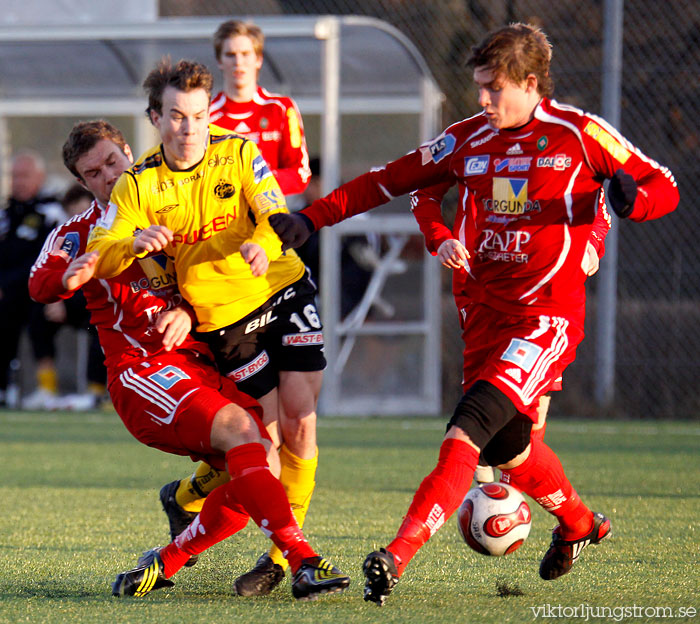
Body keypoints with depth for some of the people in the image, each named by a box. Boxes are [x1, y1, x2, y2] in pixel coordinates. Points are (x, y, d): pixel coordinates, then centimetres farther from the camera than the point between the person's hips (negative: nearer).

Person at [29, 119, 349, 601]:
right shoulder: (79, 232, 8)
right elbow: (41, 285, -10)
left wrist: (189, 312, -6)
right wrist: (75, 274, -33)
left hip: (201, 358, 5)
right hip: (141, 369, -5)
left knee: (264, 463, -16)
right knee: (238, 428, -29)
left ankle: (165, 562, -1)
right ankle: (303, 561, -39)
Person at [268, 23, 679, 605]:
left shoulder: (580, 134, -4)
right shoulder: (468, 140, 9)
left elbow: (664, 187, 0)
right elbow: (390, 180, 13)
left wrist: (631, 198, -23)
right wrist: (310, 219, 5)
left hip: (548, 314, -6)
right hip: (485, 311, 6)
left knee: (470, 426, -21)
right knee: (506, 447, 13)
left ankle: (399, 555, -30)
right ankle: (579, 524, 42)